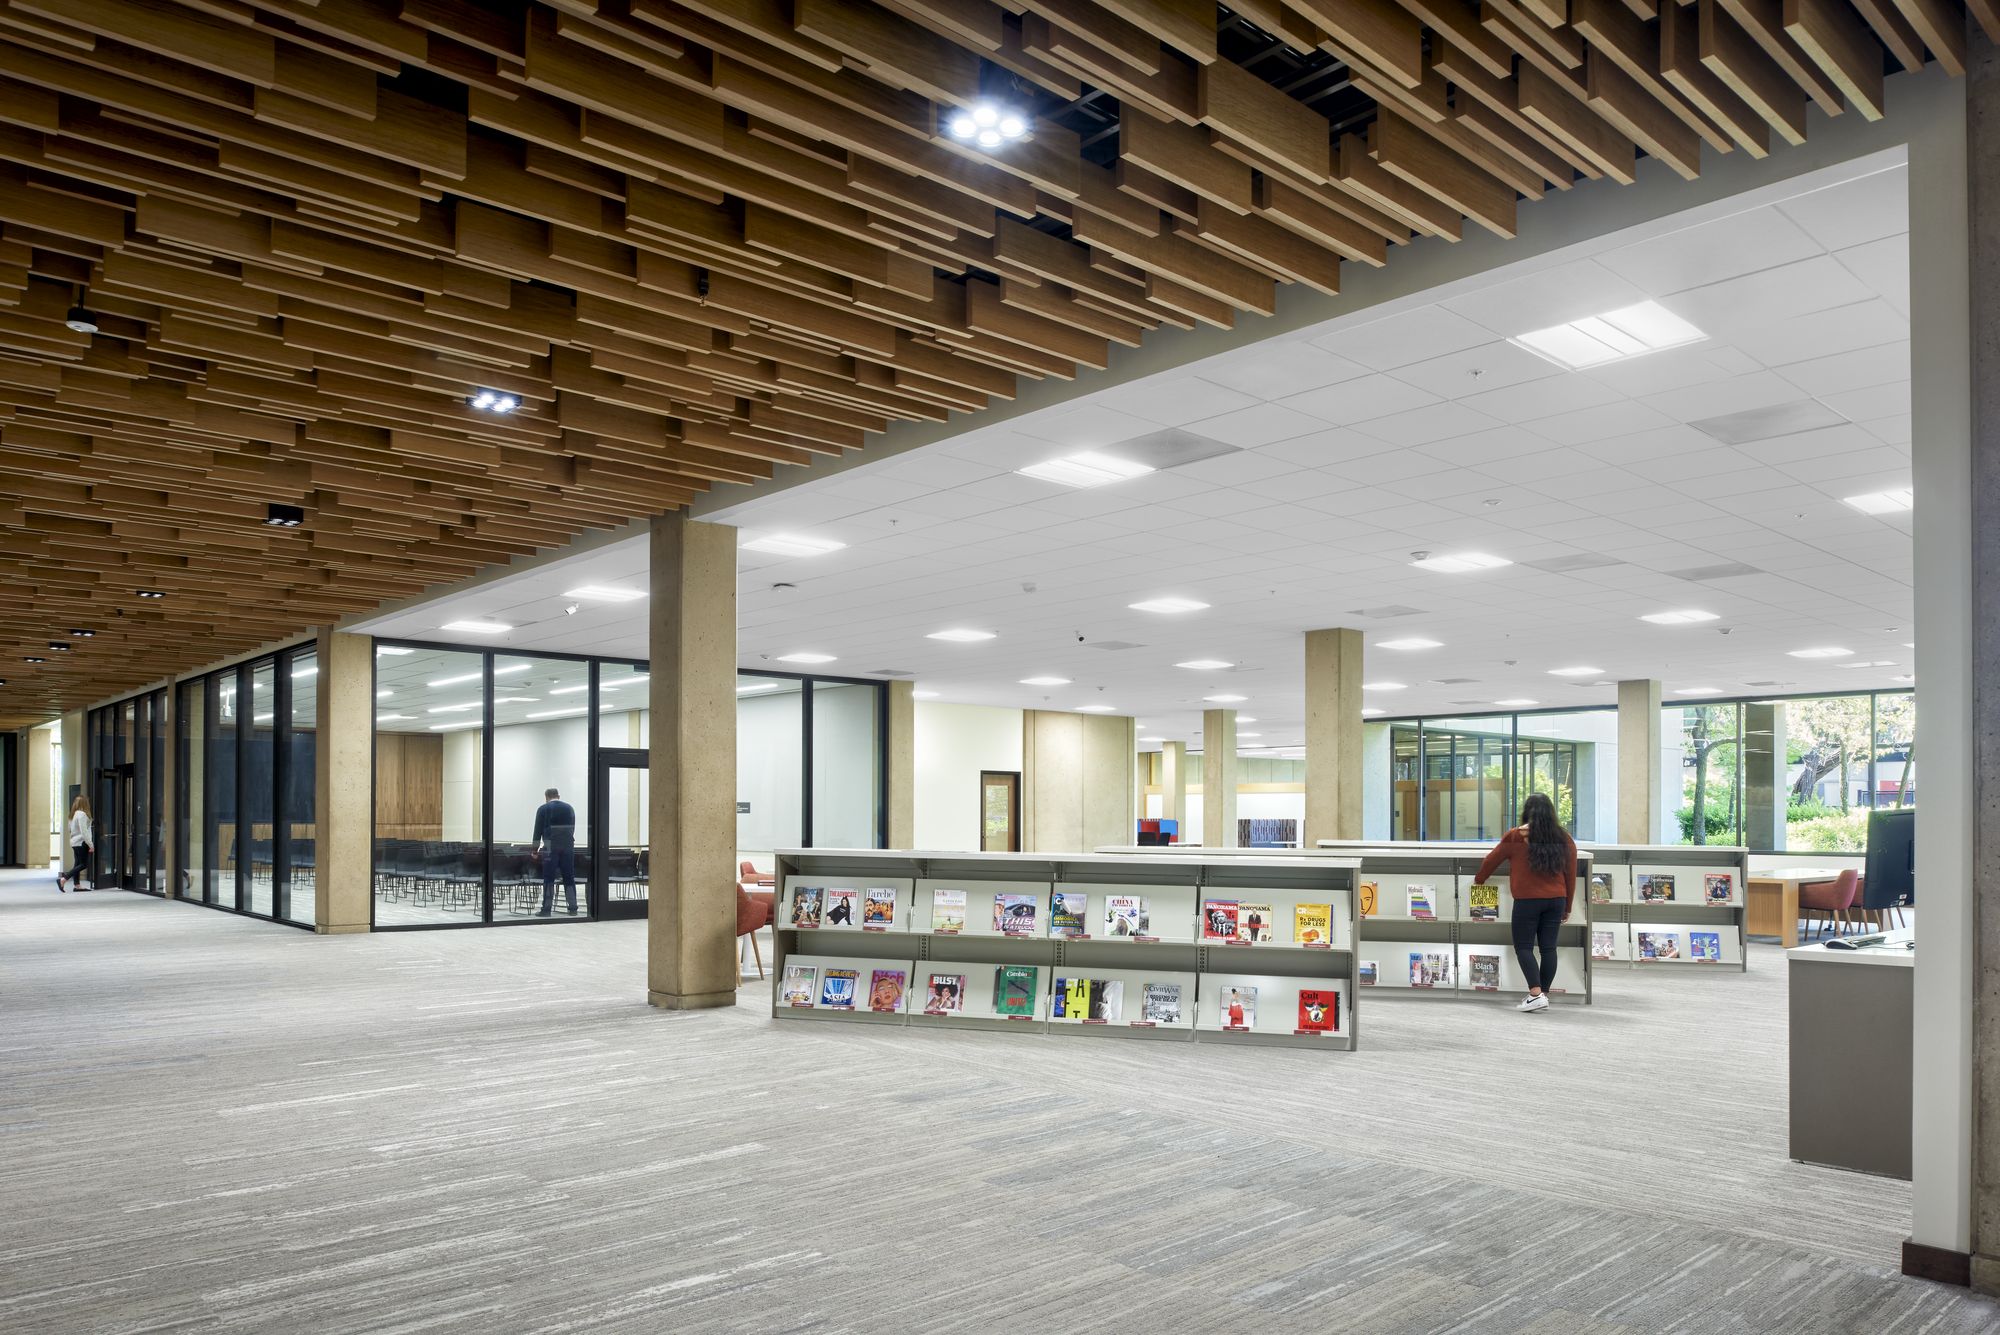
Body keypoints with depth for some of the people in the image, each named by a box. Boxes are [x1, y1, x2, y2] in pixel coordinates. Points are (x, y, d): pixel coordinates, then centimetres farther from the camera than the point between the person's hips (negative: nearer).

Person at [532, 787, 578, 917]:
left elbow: (538, 830, 2)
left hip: (550, 848, -3)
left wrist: (535, 848, 10)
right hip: (568, 847, 3)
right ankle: (573, 909, 6)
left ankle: (547, 910, -1)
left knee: (548, 879, 1)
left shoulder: (543, 809, 2)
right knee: (569, 878, 6)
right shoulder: (569, 808, 11)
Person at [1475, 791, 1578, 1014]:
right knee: (1548, 947, 7)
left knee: (1523, 947, 1)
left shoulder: (1515, 836, -5)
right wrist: (1568, 907, 19)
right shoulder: (1564, 838, 5)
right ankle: (1544, 995, 11)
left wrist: (1478, 880, 23)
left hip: (1527, 900, -4)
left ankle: (1536, 994, -12)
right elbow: (1571, 875, 10)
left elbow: (1491, 860, 5)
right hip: (1556, 900, 4)